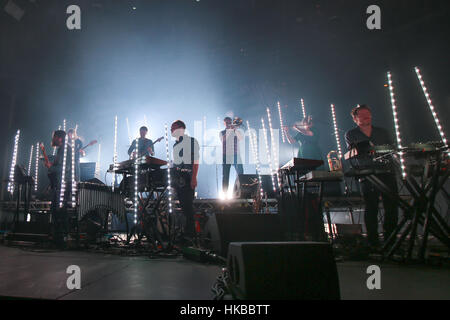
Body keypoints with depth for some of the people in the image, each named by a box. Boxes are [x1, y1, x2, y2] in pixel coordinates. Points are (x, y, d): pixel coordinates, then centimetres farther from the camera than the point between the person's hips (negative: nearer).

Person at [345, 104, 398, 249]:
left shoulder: (383, 133, 21)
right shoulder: (350, 135, 11)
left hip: (387, 173, 3)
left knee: (392, 206, -1)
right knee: (371, 208, -5)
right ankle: (373, 242, 5)